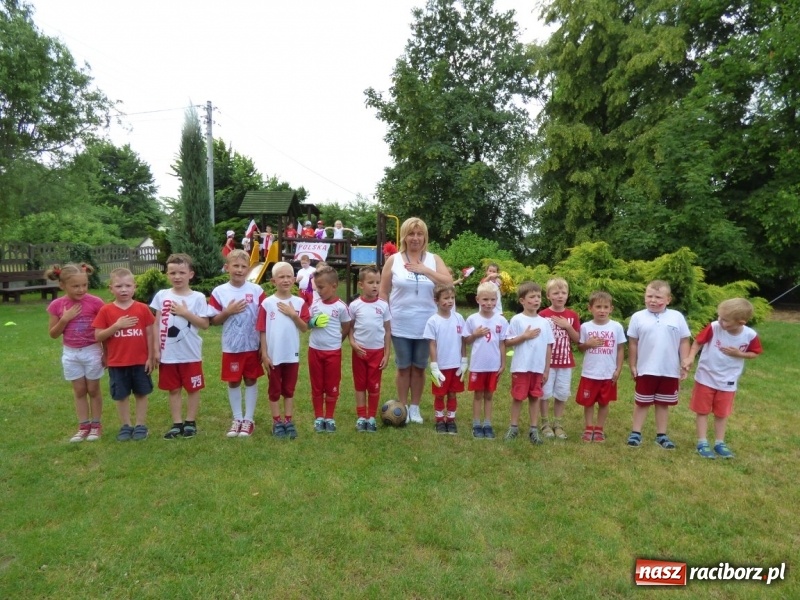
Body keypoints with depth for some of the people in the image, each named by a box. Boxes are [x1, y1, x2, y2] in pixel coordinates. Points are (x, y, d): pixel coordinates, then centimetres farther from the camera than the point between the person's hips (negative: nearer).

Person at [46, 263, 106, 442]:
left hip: (92, 351, -2)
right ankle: (83, 426, 21)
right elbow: (53, 334, 0)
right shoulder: (57, 305, -6)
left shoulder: (95, 302, -13)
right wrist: (65, 318, -17)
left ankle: (96, 425, 21)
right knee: (79, 390, 12)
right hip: (70, 353, 2)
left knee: (93, 389, 9)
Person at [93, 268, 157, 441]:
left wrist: (151, 356, 0)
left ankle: (140, 425, 22)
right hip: (117, 363, 0)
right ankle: (125, 426, 26)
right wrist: (116, 326, -20)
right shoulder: (106, 311, -5)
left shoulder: (142, 308, -4)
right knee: (121, 396, 11)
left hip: (140, 361, 0)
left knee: (141, 394, 10)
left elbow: (150, 333, 1)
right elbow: (97, 336, -5)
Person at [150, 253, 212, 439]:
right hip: (168, 353, 2)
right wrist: (156, 348, 1)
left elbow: (205, 324, -9)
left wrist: (185, 313, -17)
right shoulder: (161, 296, 1)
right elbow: (157, 323, 5)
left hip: (190, 353, -2)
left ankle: (190, 422, 24)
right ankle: (177, 424, 25)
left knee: (192, 388, 9)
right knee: (173, 389, 13)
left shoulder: (198, 297, -7)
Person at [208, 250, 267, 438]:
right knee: (233, 382, 11)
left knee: (251, 380, 10)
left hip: (252, 346, 0)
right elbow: (214, 321, 1)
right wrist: (228, 312, -17)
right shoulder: (219, 292, -4)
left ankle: (249, 419, 23)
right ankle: (237, 419, 27)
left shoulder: (257, 290, -5)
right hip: (231, 347, 1)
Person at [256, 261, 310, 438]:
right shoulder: (267, 303, -7)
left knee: (289, 390, 13)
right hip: (273, 355, -1)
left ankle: (288, 421, 25)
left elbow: (304, 328, -3)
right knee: (274, 390, 12)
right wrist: (264, 354, -7)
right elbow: (262, 331, -5)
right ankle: (277, 422, 24)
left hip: (292, 355, 2)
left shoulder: (299, 303, -2)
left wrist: (293, 315, -18)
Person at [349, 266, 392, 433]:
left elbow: (387, 330, 1)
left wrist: (387, 354, -1)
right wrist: (352, 344, -15)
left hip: (377, 351, 0)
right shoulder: (355, 305, -6)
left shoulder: (383, 305, -4)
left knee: (374, 385, 9)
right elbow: (350, 327, 2)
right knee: (360, 384, 10)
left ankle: (372, 417, 22)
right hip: (360, 350, 0)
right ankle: (361, 417, 21)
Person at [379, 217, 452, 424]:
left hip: (426, 326, 1)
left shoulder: (434, 259, 4)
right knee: (403, 367, 10)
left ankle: (415, 407, 26)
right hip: (400, 326, -1)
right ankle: (403, 407, 24)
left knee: (419, 368, 11)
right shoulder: (393, 260, 1)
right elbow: (383, 292, 2)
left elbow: (449, 283, -8)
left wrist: (425, 270, -13)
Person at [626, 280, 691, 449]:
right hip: (646, 370, -1)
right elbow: (633, 344, 0)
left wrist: (685, 365, 0)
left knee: (663, 404, 14)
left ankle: (661, 435, 26)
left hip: (670, 371, 1)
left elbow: (684, 342, 3)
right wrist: (632, 366, 1)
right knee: (642, 403, 11)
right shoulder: (638, 317, -5)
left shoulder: (677, 317, -2)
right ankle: (635, 433, 21)